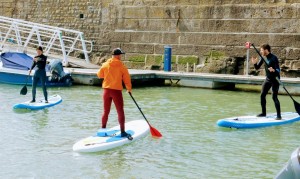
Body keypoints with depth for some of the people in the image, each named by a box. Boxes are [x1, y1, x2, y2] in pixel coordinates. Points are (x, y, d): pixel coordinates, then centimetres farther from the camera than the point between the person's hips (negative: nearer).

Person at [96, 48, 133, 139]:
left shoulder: (105, 65, -1)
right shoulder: (121, 66, -9)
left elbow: (99, 75, 13)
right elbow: (127, 78, -2)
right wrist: (129, 88, 14)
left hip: (106, 90, 4)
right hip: (117, 91, -4)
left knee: (106, 111, 16)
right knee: (120, 112, 2)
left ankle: (103, 129, 23)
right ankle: (122, 132, 0)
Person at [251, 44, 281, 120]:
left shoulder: (274, 58, -19)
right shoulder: (263, 57, 1)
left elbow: (278, 70, -23)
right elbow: (257, 68, 5)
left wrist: (273, 70, -44)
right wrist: (255, 63, -16)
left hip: (275, 79, -7)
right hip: (268, 79, 7)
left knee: (274, 97, -13)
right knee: (262, 95, 8)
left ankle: (279, 115, -9)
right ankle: (263, 112, 22)